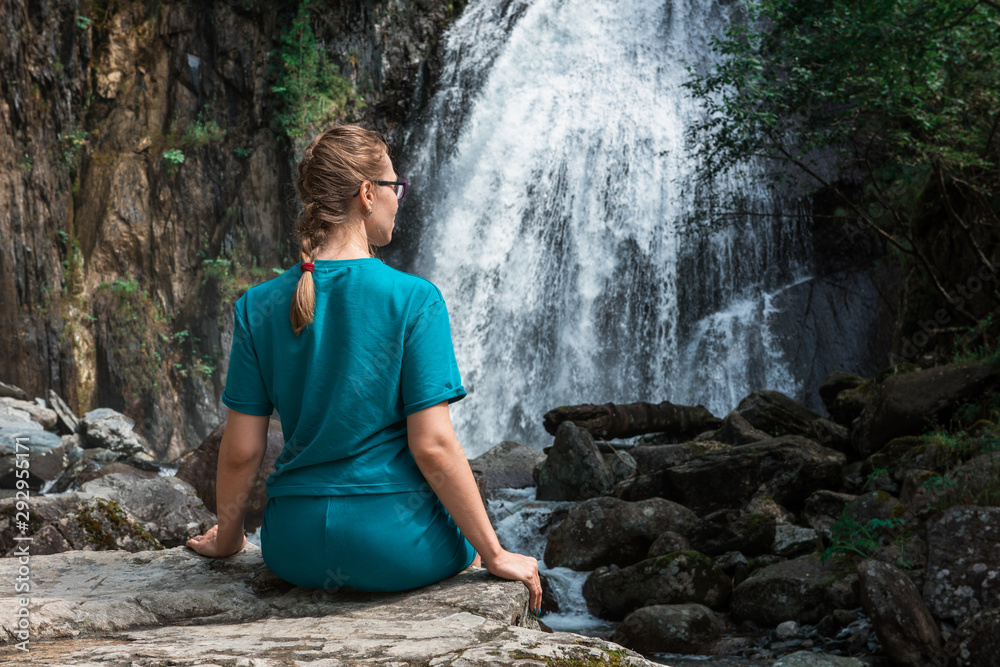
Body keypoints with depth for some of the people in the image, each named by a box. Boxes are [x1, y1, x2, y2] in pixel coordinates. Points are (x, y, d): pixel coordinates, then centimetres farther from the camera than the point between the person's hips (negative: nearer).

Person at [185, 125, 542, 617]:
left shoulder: (258, 307, -1)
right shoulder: (413, 300, -13)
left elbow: (241, 451, 0)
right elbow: (432, 446, -16)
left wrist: (227, 537, 17)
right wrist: (494, 555, -6)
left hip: (294, 553, 4)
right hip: (396, 549, -4)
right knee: (466, 535, 31)